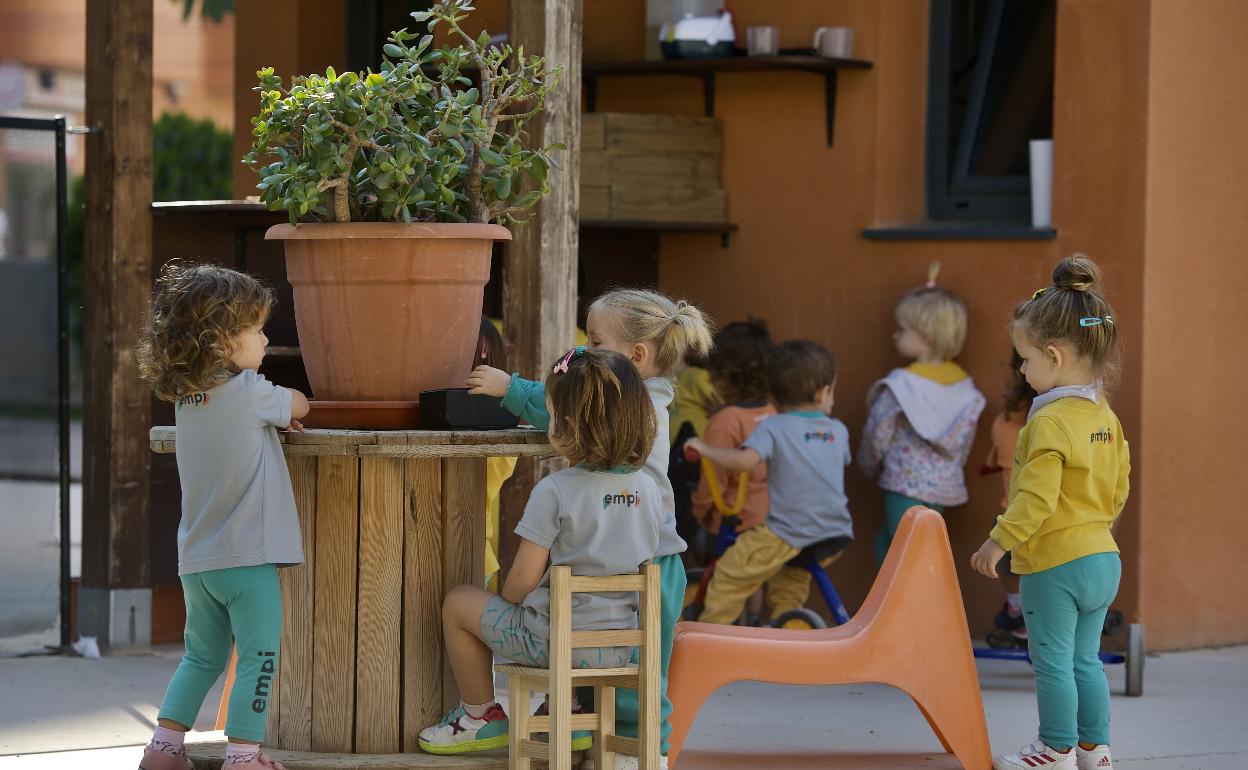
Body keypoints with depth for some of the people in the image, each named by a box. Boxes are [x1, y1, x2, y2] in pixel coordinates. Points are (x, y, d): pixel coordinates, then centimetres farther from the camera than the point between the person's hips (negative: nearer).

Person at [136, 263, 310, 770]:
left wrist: (270, 416, 11)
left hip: (196, 559, 8)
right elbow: (298, 406, 4)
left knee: (202, 656, 18)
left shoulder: (186, 399, 7)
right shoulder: (249, 393, -14)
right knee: (258, 657, -2)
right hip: (247, 556, -8)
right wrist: (281, 405, 24)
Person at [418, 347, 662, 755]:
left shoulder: (554, 491, -17)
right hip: (621, 643, 6)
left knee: (459, 603, 16)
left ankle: (481, 714, 26)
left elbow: (523, 578, -14)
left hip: (556, 640, -6)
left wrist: (505, 600, 8)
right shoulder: (647, 488, -1)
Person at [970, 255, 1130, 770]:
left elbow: (1037, 496, -24)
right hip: (1102, 558, 8)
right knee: (1085, 658, 16)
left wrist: (1000, 540, -14)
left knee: (1053, 660, 4)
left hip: (1055, 563, -8)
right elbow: (1118, 490, 13)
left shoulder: (1050, 422, -20)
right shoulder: (1106, 418, 6)